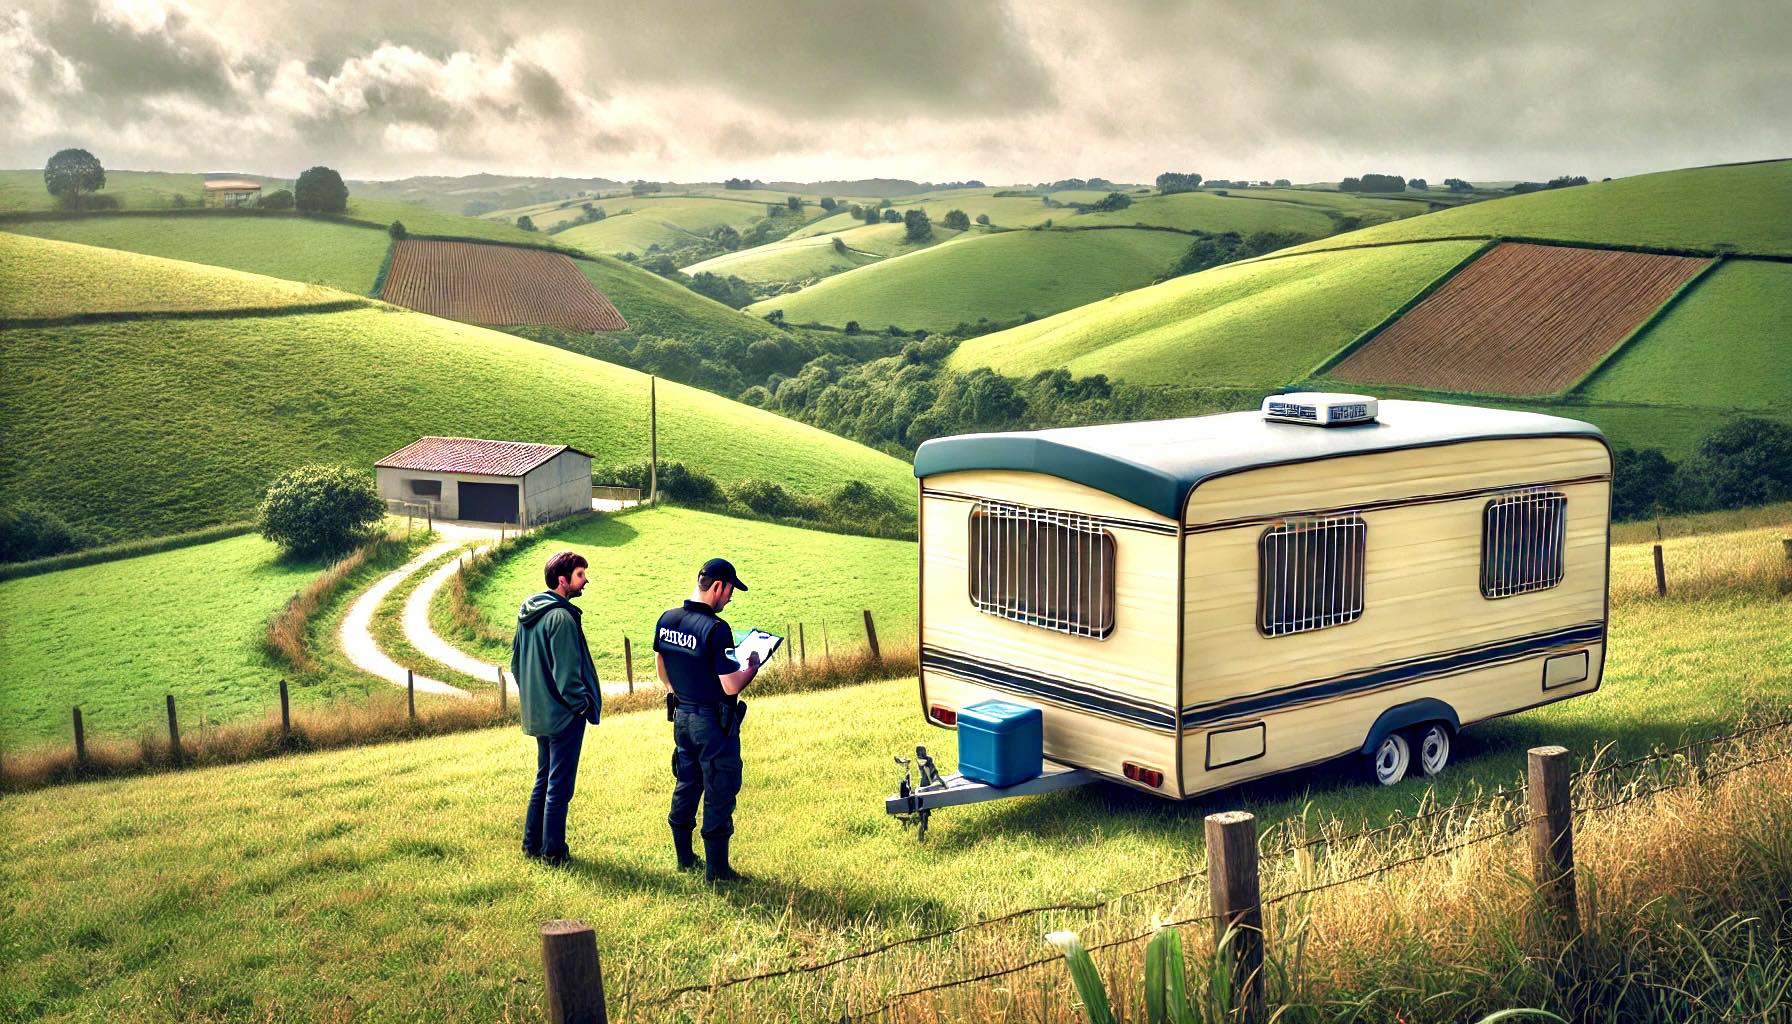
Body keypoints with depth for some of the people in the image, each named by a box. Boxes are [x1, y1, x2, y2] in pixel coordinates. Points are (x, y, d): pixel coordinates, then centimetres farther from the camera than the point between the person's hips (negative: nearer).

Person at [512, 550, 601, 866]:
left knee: (543, 779, 20)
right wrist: (583, 703, -10)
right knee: (559, 786, 0)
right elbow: (566, 671, -22)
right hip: (563, 715, -9)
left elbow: (516, 662, 15)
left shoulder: (528, 614, 8)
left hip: (537, 713, 9)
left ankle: (532, 843, 26)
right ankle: (553, 852, 7)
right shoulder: (561, 617, -21)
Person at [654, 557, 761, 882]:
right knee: (719, 795, 3)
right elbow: (732, 686, -23)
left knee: (686, 786, 19)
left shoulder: (667, 620, 0)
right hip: (714, 722, -8)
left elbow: (661, 666, 14)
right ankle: (716, 869, 10)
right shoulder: (716, 629, -24)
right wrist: (752, 666, -5)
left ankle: (685, 858, 30)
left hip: (682, 717, 8)